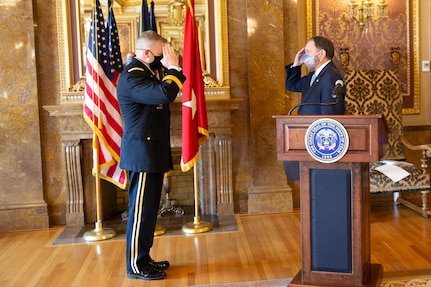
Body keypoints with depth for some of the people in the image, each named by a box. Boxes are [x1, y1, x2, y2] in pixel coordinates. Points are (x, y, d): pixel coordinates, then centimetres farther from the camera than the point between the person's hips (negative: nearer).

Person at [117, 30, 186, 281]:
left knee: (149, 208, 15)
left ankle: (143, 258, 25)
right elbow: (165, 94, -31)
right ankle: (135, 266, 8)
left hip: (152, 152, 11)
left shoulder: (145, 73, 16)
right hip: (142, 153, -11)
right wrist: (172, 67, -20)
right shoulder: (132, 77, -18)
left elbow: (165, 95, 20)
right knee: (141, 209, -3)